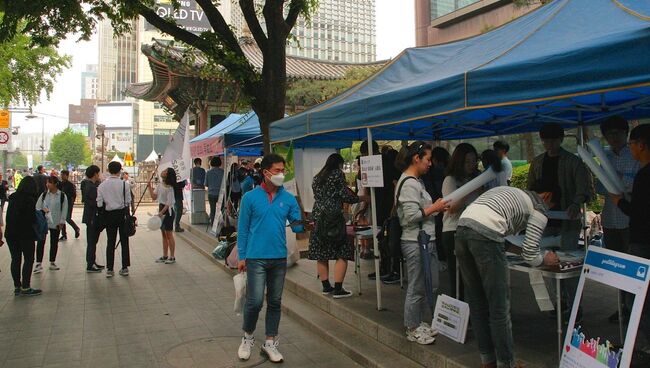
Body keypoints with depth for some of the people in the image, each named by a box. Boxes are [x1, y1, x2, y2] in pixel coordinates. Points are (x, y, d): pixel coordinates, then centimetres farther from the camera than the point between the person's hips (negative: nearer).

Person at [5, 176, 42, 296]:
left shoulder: (12, 198, 7)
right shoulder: (30, 200, -14)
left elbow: (9, 215, 12)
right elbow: (32, 219, -17)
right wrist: (39, 214, 2)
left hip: (11, 233, 6)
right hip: (25, 233, -6)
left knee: (15, 259, 12)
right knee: (29, 259, 4)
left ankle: (17, 287, 17)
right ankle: (25, 287, 4)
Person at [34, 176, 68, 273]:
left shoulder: (62, 195, -3)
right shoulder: (43, 195, 3)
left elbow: (64, 209, -2)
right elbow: (37, 207, 8)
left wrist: (61, 222, -5)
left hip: (56, 224, -1)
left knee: (54, 242, 9)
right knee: (41, 242, -2)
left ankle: (52, 262, 22)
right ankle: (38, 263, 3)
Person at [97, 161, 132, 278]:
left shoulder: (102, 185, -3)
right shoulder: (124, 184, -9)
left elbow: (99, 203, -2)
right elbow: (128, 201, -5)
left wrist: (102, 216, 13)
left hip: (109, 215, 2)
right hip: (122, 213, -1)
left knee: (110, 242, 8)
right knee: (124, 241, 8)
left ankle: (109, 269, 9)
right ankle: (125, 268, 11)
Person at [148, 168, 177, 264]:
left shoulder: (169, 187, -15)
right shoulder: (160, 185, 9)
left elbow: (169, 203, -19)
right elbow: (154, 197, 9)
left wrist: (161, 213, -26)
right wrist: (150, 186, 3)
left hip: (168, 211, -8)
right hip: (161, 209, 9)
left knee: (169, 234, -2)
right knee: (164, 235, 13)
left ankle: (172, 257, 6)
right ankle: (165, 256, 21)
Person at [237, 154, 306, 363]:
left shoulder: (289, 199, 3)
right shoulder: (251, 197, -4)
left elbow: (296, 226, 3)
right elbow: (243, 229, -1)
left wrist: (303, 224, -19)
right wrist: (241, 256, -2)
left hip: (280, 258, 3)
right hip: (256, 258, -3)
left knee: (275, 302, 11)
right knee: (255, 301, -5)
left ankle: (270, 343, 26)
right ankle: (247, 337, 22)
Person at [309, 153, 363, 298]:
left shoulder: (317, 178, 17)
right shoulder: (338, 174, -3)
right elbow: (345, 195, -8)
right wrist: (360, 198, 9)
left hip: (317, 217, 7)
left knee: (321, 254, 10)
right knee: (342, 254, -3)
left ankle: (326, 286, 16)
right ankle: (338, 289, -7)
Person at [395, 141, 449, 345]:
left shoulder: (417, 181, 16)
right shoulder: (409, 183, -16)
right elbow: (411, 216, -22)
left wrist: (436, 207, 10)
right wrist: (434, 208, -13)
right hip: (415, 242, -10)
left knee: (431, 286, 17)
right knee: (417, 288, 1)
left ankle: (419, 322, 29)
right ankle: (412, 329, 15)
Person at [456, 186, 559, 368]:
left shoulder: (509, 191, 35)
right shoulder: (539, 210, 14)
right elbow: (530, 256, 10)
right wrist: (545, 259, 31)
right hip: (486, 235, -7)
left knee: (476, 303, 16)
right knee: (499, 306, 6)